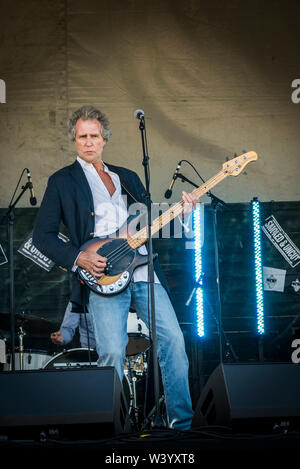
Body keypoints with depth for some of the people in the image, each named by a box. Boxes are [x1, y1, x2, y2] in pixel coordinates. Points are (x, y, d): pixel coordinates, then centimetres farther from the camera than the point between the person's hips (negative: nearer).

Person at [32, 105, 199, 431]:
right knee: (112, 352, -15)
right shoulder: (62, 181, 9)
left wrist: (180, 211, 7)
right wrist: (78, 257, -10)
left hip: (143, 271, 5)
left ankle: (183, 423, 8)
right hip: (102, 277, -4)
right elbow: (42, 235, 3)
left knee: (173, 339, -3)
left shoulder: (127, 177, 23)